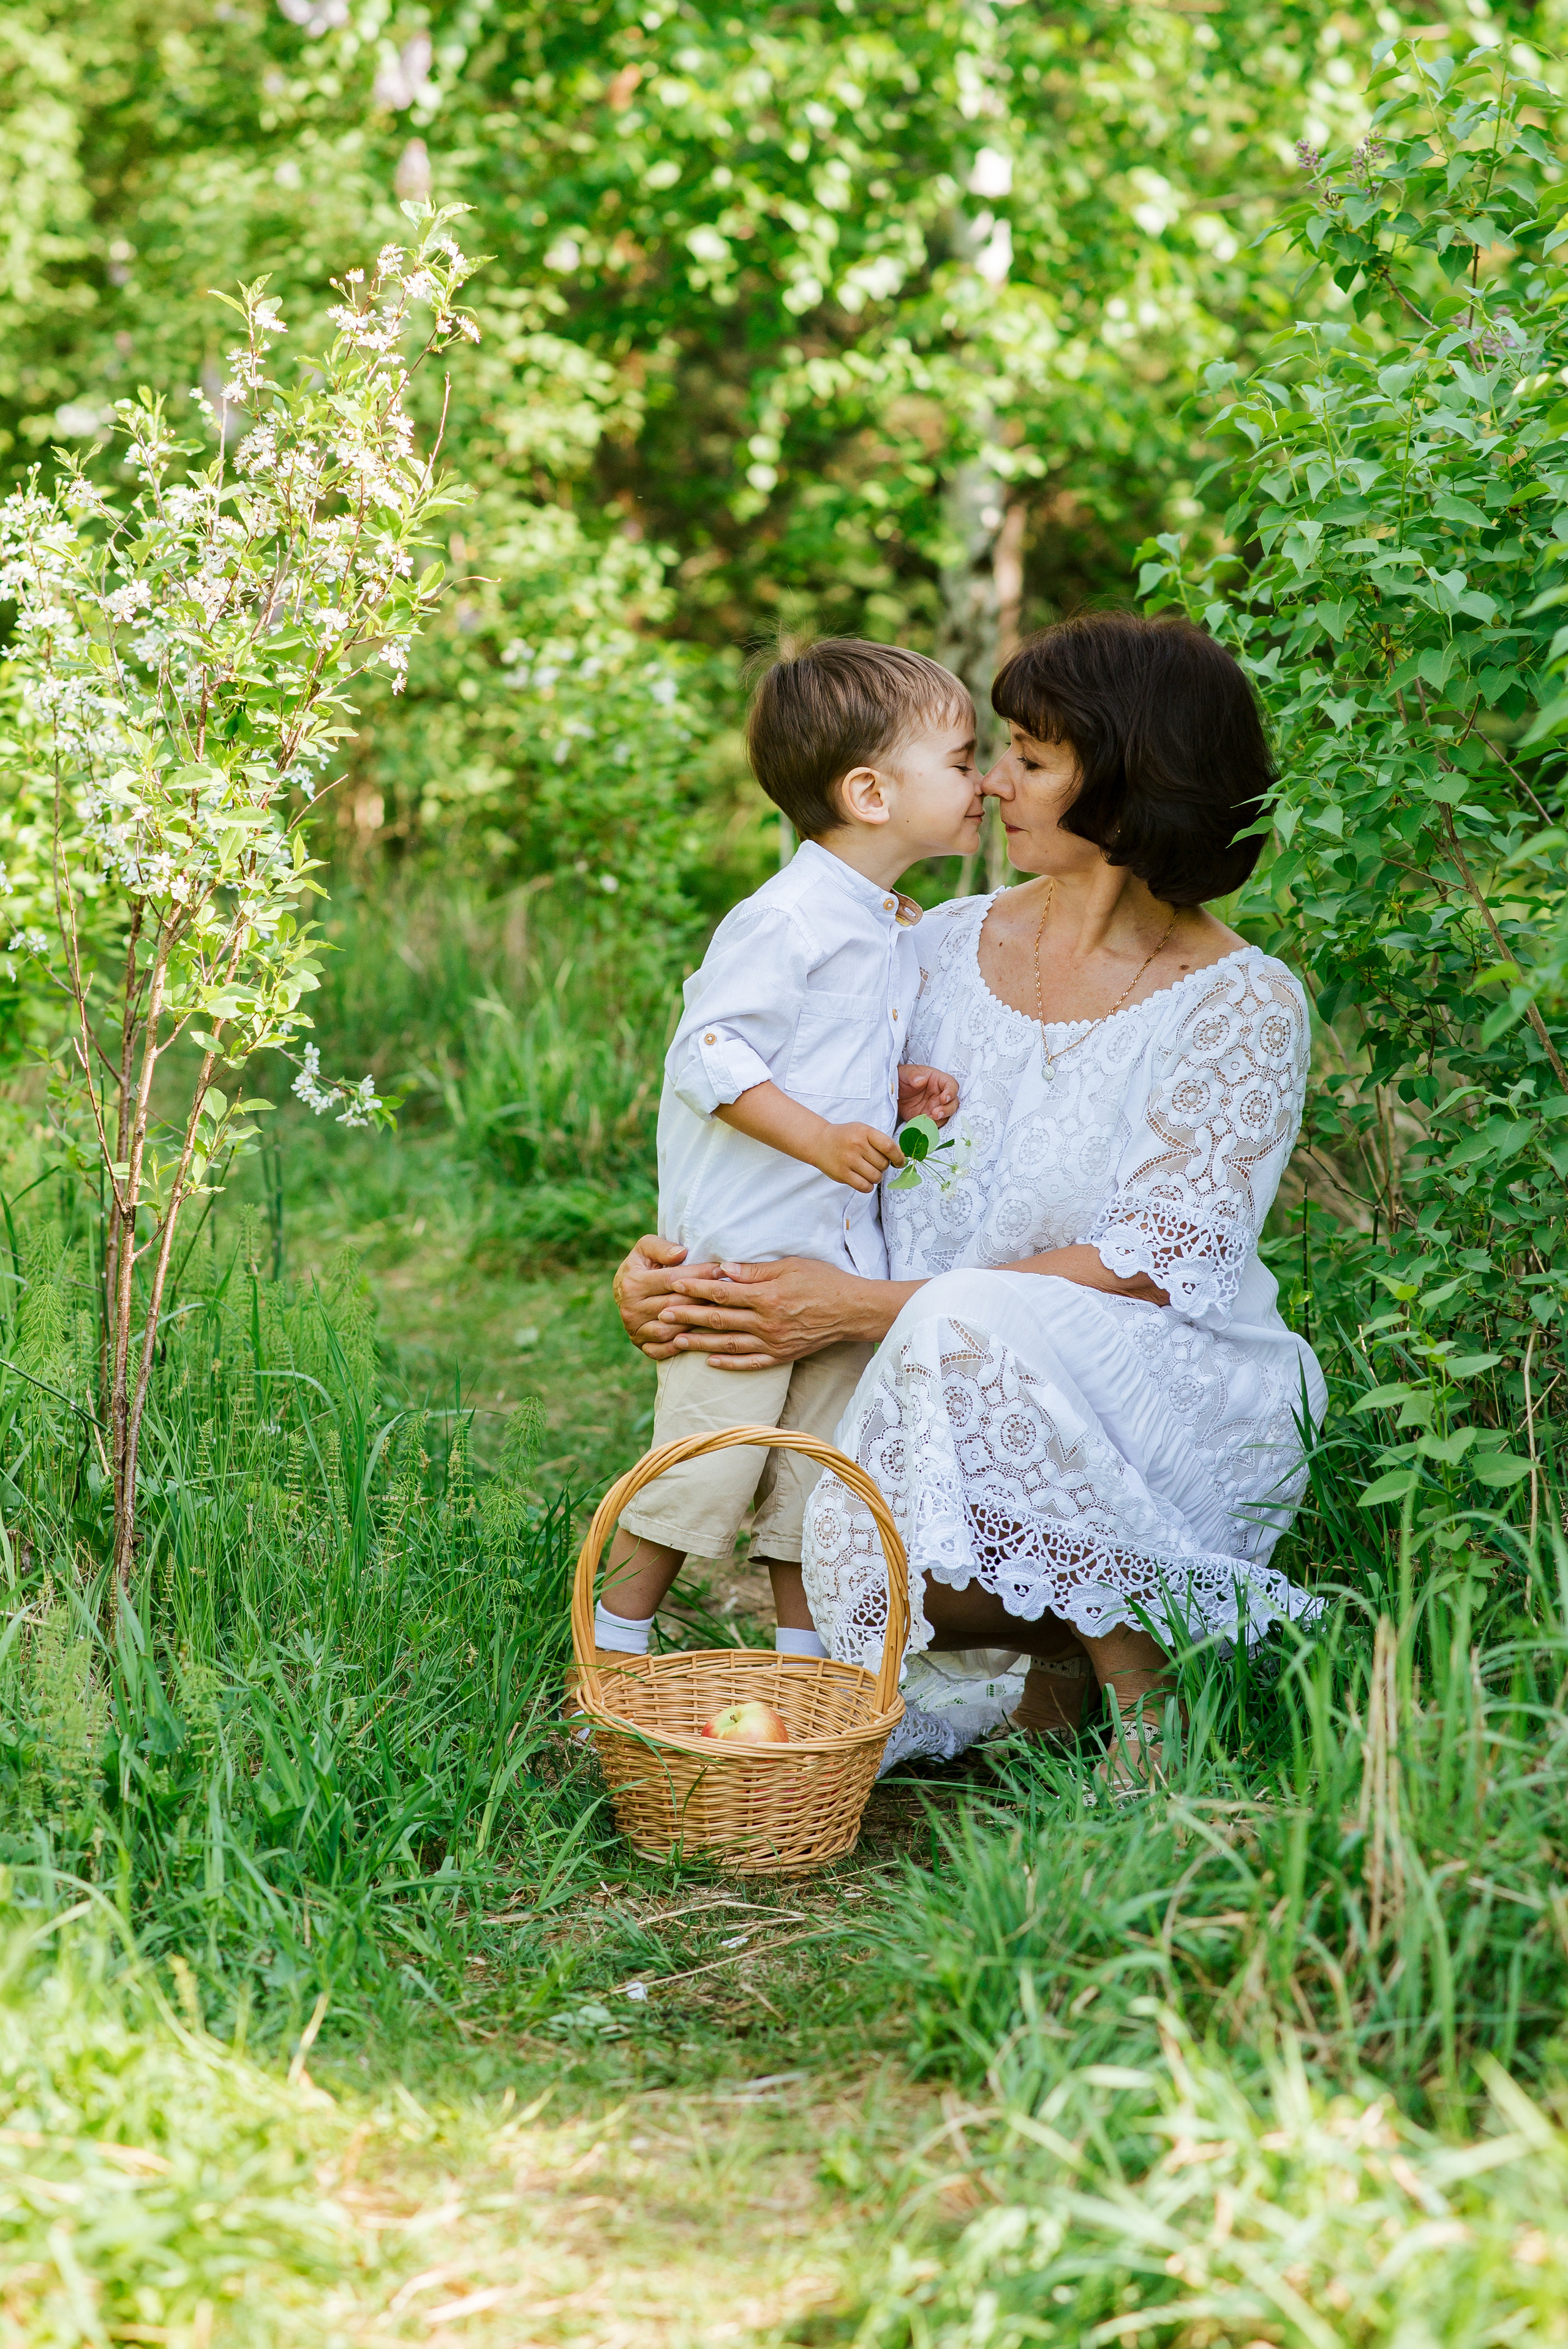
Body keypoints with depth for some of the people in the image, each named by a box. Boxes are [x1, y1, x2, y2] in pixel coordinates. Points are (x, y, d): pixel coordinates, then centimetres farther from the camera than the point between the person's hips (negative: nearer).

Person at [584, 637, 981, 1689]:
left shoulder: (899, 931, 13)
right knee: (706, 1461, -3)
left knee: (825, 1468, 12)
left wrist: (899, 1093, 4)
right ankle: (618, 1641, 13)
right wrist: (817, 1136, -25)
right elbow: (708, 1056, -19)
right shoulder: (783, 921, -17)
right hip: (742, 1251, -8)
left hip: (845, 1256, 8)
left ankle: (806, 1650, 23)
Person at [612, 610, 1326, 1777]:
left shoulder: (1245, 1005, -10)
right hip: (940, 1394, 4)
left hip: (1183, 1407, -4)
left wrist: (866, 1308, -22)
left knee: (967, 1325, -34)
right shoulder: (947, 948, 6)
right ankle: (1063, 1646, 8)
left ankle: (1143, 1680, -15)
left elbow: (1152, 1266, -17)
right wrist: (665, 1262, -7)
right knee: (864, 1562, -27)